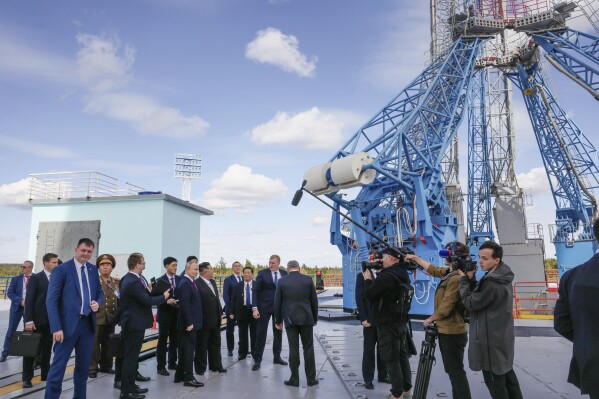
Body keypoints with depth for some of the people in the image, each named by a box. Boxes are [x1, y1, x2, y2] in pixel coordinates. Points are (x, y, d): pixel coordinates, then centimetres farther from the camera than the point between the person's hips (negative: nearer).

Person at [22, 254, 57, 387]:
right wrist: (28, 320, -15)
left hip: (51, 320, 4)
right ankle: (27, 377, 12)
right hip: (37, 320, -4)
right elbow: (29, 300, -9)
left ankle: (45, 374, 23)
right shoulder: (36, 278, -4)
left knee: (47, 349, 12)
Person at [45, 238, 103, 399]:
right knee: (58, 366, -2)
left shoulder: (93, 270, 9)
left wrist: (98, 303, -6)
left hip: (88, 324, 5)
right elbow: (51, 300, -11)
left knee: (84, 366, 15)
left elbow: (100, 292, 19)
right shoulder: (61, 269, -7)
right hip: (68, 324, -5)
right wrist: (56, 327, -18)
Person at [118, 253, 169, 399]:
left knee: (131, 356, 18)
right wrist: (164, 297, -10)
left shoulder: (128, 279, 8)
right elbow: (148, 301, -24)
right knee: (130, 357, -2)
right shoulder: (134, 282, -24)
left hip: (132, 322, 11)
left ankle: (130, 386, 28)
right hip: (135, 323, -11)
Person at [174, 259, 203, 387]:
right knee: (188, 350, -1)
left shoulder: (190, 282, 12)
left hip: (191, 323, 10)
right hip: (188, 323, -10)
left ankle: (180, 375, 26)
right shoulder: (185, 284, -18)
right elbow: (185, 305, -23)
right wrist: (189, 323, -22)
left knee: (185, 350, 16)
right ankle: (189, 378, 8)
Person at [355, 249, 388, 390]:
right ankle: (368, 379, 10)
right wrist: (363, 318, -12)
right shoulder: (362, 276, 1)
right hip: (370, 319, -3)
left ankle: (383, 375, 22)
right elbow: (359, 298, -5)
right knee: (369, 350, 2)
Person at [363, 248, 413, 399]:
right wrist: (374, 279, 9)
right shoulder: (403, 274, 8)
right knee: (402, 355, 17)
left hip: (388, 324, -9)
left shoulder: (387, 276, -23)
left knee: (391, 359, -1)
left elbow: (369, 295, -17)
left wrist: (368, 279, -2)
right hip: (401, 321, 9)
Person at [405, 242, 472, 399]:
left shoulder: (456, 279, -23)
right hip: (448, 330, 10)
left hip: (452, 332, -10)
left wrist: (429, 320, -8)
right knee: (453, 369, 18)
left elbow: (445, 308, -23)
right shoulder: (449, 273, 6)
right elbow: (433, 269, 25)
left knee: (456, 370, -2)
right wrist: (415, 258, 30)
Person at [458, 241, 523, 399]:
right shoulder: (502, 278, 5)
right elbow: (478, 295, 10)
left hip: (491, 339, -10)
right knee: (506, 374, 21)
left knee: (494, 380, 2)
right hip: (502, 336, 10)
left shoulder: (492, 283, -27)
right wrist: (471, 279, -3)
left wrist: (464, 279, -12)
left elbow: (471, 303, -19)